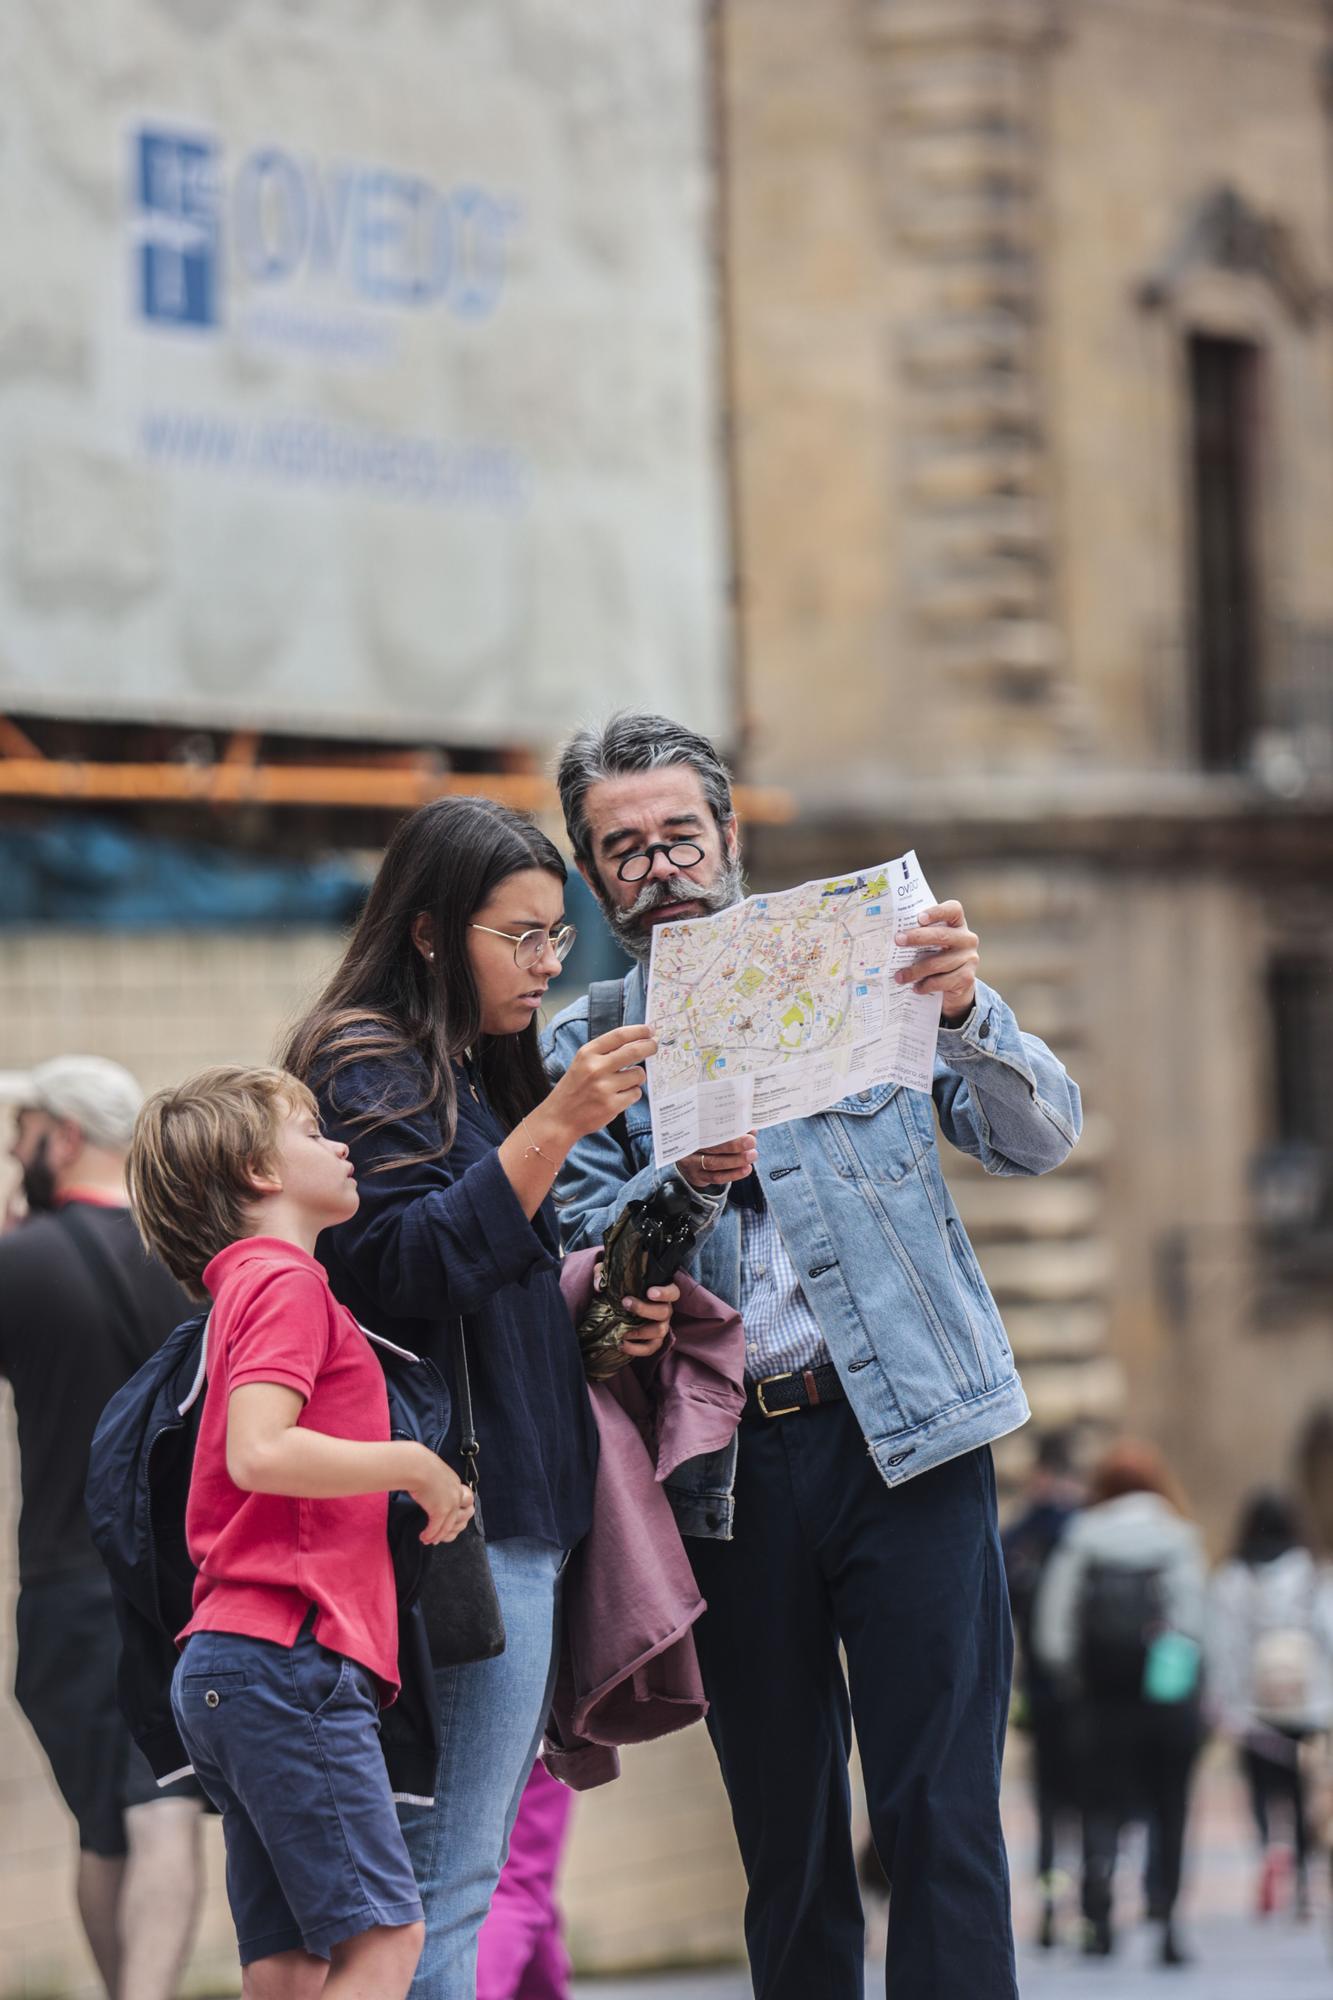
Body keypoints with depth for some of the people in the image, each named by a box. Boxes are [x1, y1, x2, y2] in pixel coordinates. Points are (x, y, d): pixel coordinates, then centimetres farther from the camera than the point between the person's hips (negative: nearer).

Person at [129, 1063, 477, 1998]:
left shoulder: (250, 1286, 24)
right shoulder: (286, 1282, -6)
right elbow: (258, 1452, -20)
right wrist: (415, 1466, -10)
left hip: (228, 1672, 10)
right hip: (289, 1650, -10)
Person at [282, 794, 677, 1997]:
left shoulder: (473, 1074, 21)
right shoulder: (370, 1066, -7)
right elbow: (406, 1268, -20)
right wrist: (551, 1128, -24)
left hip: (521, 1507, 10)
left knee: (464, 1867, 8)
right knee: (445, 1877, -12)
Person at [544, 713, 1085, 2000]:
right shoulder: (582, 1049, 11)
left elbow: (1037, 1139, 1)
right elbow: (577, 1264, 0)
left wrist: (965, 1013, -18)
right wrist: (688, 1181, -19)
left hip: (902, 1433, -2)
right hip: (727, 1468, 2)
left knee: (938, 1819, -8)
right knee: (783, 1838, 7)